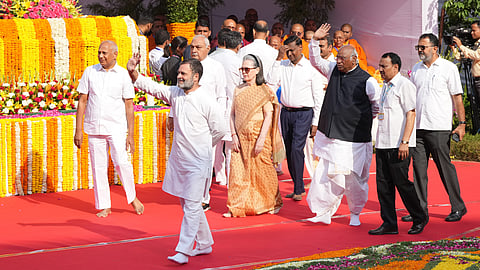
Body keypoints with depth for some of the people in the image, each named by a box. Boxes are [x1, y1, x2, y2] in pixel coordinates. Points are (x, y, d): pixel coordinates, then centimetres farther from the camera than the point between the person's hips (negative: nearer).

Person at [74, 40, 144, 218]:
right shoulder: (90, 72, 5)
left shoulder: (123, 75, 0)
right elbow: (82, 101, 6)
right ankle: (104, 206, 13)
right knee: (98, 167, 3)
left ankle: (132, 198, 7)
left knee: (121, 162, -14)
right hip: (94, 128, 2)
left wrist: (130, 134, -2)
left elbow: (129, 106, 2)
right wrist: (78, 129, 1)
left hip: (116, 127, -2)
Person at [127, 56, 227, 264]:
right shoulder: (174, 93, 5)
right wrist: (132, 72, -10)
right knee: (187, 204, 16)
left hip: (198, 161, -7)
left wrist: (201, 146, 5)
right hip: (178, 159, 8)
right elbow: (149, 86, 6)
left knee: (192, 205, -7)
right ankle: (204, 244, 29)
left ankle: (183, 251, -7)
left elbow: (219, 130, -6)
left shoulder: (206, 100, -13)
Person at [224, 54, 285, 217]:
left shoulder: (264, 91, -4)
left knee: (262, 170, 3)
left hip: (258, 137, -4)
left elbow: (268, 116, -9)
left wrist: (261, 139, -15)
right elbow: (233, 114, 11)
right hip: (241, 138, 4)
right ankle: (236, 207, 3)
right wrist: (234, 135, -1)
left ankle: (273, 203, 21)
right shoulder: (238, 90, 11)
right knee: (238, 171, -1)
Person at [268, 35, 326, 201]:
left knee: (296, 149, -15)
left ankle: (298, 190, -10)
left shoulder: (311, 68, -3)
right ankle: (299, 187, 16)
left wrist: (315, 122, -5)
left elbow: (318, 98, -2)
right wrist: (278, 59, -5)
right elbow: (272, 83, -6)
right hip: (286, 112, 5)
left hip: (303, 114, -5)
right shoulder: (282, 66, 9)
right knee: (289, 150, 6)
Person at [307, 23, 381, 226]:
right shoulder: (333, 71, 8)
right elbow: (316, 61, 18)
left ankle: (355, 214, 20)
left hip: (353, 139, -5)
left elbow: (378, 105, 4)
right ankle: (324, 213, 6)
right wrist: (315, 41, 5)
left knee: (353, 178, 2)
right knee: (326, 174, 1)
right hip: (329, 135, 5)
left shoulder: (367, 81, -7)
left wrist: (364, 120, 9)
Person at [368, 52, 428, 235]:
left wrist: (404, 142, -21)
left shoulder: (405, 85, -8)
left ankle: (419, 219, 11)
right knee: (383, 184, 5)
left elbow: (411, 114, -14)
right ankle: (389, 224, 10)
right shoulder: (386, 86, 18)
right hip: (383, 144, 9)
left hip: (399, 145, -9)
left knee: (401, 182, -5)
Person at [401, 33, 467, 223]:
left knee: (445, 167, -2)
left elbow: (457, 97, -2)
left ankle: (458, 207, 10)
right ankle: (420, 209, 10)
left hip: (439, 128, -5)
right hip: (418, 127, 5)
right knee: (418, 168, 4)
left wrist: (461, 123, -7)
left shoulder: (449, 68, -1)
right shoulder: (416, 69, 14)